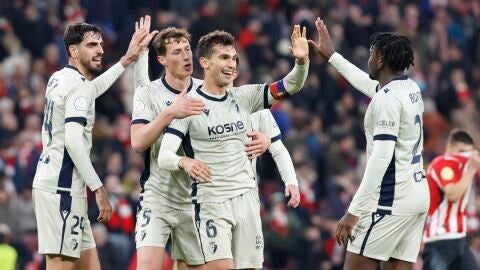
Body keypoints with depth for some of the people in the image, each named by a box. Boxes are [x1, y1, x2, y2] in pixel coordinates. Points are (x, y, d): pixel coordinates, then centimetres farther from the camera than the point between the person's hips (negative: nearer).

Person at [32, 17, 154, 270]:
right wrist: (98, 188, -20)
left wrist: (128, 58, 43)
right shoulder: (78, 84, -11)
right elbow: (72, 140, -22)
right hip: (62, 187, -10)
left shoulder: (60, 79, 16)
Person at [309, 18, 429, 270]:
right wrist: (331, 55, 45)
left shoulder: (387, 98, -15)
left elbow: (381, 157, -21)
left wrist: (354, 211, -22)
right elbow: (369, 84, 34)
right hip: (419, 192, 9)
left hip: (392, 198, -9)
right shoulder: (411, 88, 12)